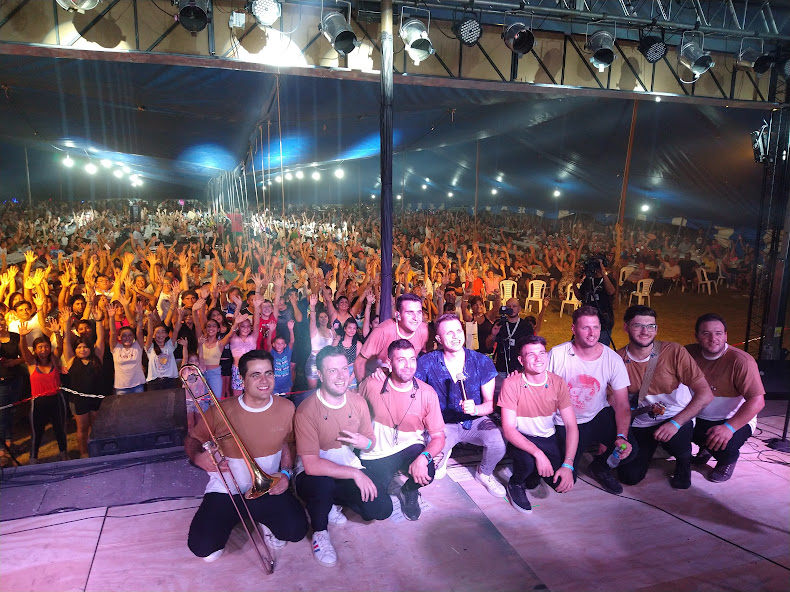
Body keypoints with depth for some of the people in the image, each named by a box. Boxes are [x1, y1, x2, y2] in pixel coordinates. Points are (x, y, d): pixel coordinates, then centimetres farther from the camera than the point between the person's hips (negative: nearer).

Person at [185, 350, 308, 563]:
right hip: (226, 489, -1)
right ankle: (227, 518, 17)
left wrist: (286, 473, -5)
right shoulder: (221, 411, -14)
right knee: (202, 547, -17)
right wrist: (198, 457, -22)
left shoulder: (286, 408, -7)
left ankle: (264, 519, 15)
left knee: (296, 530, -19)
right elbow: (192, 439, 1)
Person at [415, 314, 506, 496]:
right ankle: (442, 455, 15)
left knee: (498, 443, -29)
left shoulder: (482, 362, -8)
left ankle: (484, 474, 9)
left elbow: (490, 404, -7)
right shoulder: (428, 362, -10)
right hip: (444, 424, -1)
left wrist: (475, 409, -28)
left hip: (475, 421, 1)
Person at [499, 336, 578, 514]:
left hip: (548, 439, 3)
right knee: (528, 461, -34)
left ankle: (534, 474, 19)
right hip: (520, 439, -3)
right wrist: (538, 453, -32)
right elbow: (508, 429, -20)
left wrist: (568, 465, -22)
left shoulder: (557, 383, -10)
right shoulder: (511, 384, -19)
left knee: (564, 483, -17)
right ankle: (515, 484, 3)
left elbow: (571, 425, -10)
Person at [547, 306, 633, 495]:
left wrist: (622, 436, -26)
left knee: (627, 449, -24)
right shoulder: (557, 354, -17)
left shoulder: (613, 360, -12)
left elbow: (622, 405, -11)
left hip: (599, 417, 2)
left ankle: (600, 465, 11)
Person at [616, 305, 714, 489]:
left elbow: (705, 394, -19)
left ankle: (684, 460, 3)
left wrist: (675, 423, -29)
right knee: (629, 476, -6)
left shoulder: (674, 352, -17)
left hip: (674, 418, -2)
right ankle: (646, 449, 27)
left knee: (673, 438, -35)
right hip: (639, 424, 2)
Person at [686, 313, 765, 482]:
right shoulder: (690, 353, -6)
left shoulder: (741, 361, -21)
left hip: (735, 420, -5)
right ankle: (705, 446, 17)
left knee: (725, 447, -33)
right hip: (698, 417, 5)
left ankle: (728, 461, 9)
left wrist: (729, 427, -34)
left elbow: (757, 401, -25)